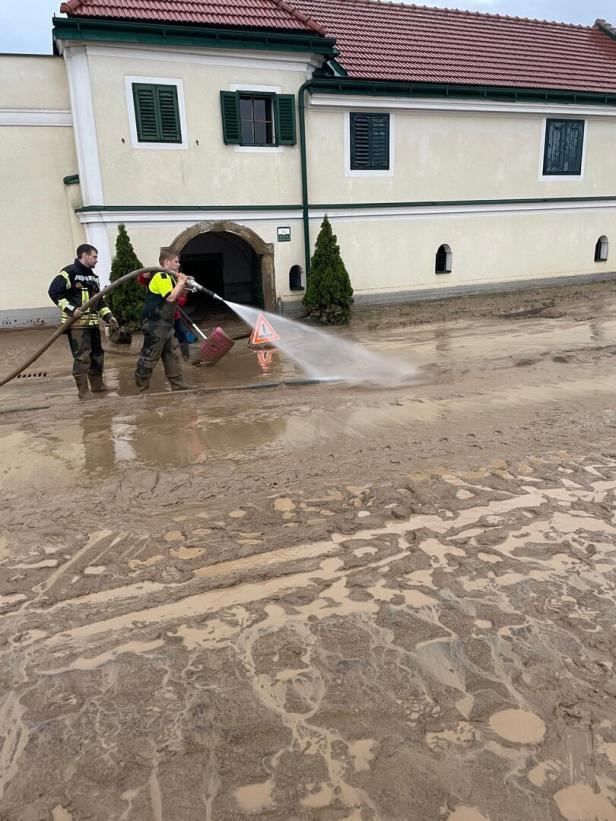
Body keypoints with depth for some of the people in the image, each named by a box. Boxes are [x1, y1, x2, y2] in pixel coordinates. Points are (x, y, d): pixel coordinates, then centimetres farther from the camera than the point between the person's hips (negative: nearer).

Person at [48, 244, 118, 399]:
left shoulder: (93, 277, 19)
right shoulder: (69, 272, -8)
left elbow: (100, 299, 23)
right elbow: (54, 291, -15)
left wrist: (108, 316, 10)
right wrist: (70, 309, -20)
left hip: (93, 322, 9)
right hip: (77, 323, -9)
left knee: (97, 354, 14)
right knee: (82, 357, -10)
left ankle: (97, 385, 27)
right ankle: (83, 391, -4)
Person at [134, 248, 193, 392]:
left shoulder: (169, 277, 17)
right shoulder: (161, 277, -14)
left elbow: (176, 298, 19)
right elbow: (170, 297, -25)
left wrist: (181, 283, 5)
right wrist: (181, 282, -12)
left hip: (166, 325, 10)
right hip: (155, 325, -10)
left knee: (173, 356, 11)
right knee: (149, 357, -3)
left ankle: (179, 386, 18)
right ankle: (142, 389, 4)